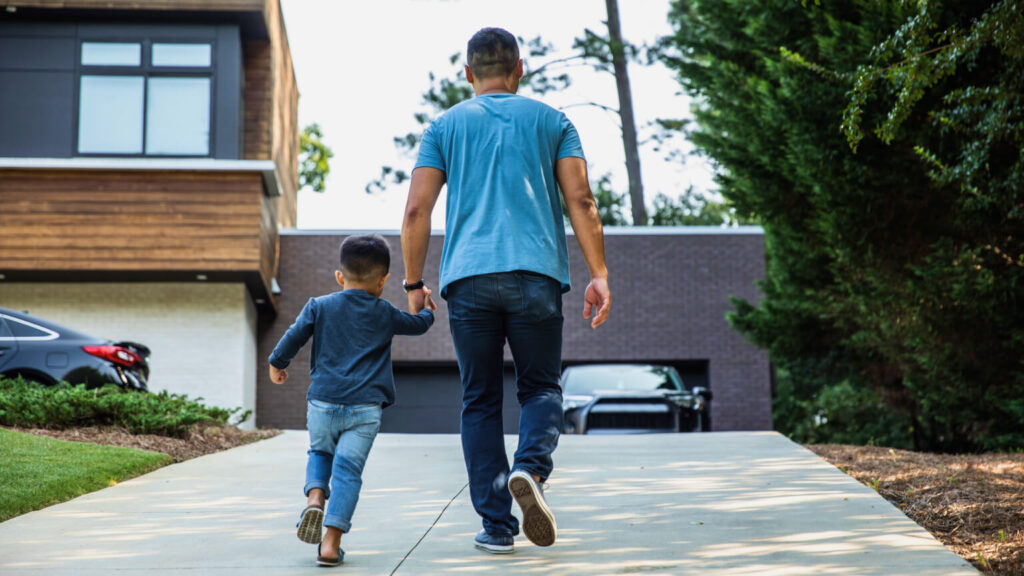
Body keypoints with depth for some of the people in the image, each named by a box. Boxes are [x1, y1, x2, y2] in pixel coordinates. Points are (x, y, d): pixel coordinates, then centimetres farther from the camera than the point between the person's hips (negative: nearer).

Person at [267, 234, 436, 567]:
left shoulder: (319, 307, 6)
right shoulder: (385, 314, 9)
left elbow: (294, 337, 5)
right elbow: (418, 325, 24)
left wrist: (277, 364, 23)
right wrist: (428, 310, 46)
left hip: (322, 402, 1)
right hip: (364, 408, -1)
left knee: (320, 453, 25)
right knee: (348, 470, -3)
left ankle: (315, 498, -3)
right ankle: (331, 542, -11)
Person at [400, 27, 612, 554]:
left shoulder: (445, 126, 15)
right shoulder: (551, 121, 14)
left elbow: (417, 210, 5)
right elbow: (581, 201, 3)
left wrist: (414, 283, 11)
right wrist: (599, 274, 2)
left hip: (468, 279, 1)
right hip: (536, 274, 0)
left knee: (480, 402, 7)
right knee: (540, 387, 10)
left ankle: (497, 526, 3)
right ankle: (530, 469, -20)